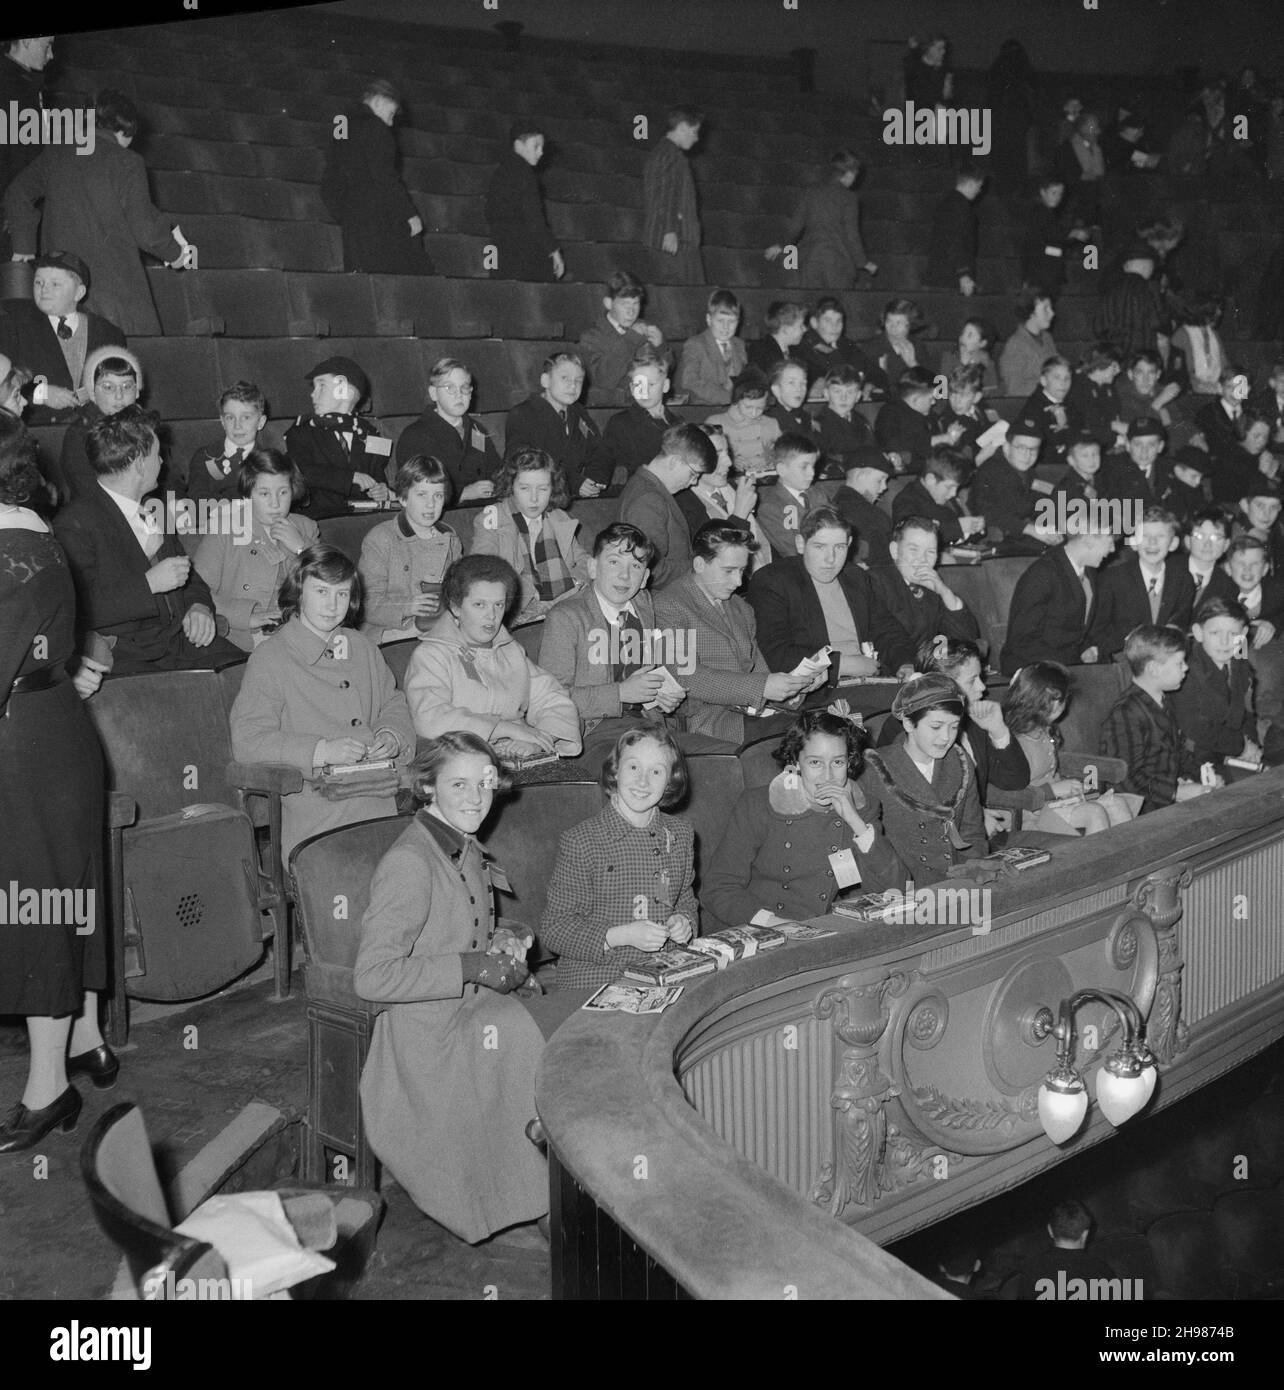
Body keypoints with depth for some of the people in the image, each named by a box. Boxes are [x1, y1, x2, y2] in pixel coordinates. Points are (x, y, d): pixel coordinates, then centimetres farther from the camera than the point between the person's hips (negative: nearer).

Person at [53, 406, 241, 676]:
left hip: (186, 643, 7)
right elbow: (78, 609, -18)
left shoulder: (153, 511, 18)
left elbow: (184, 571, 26)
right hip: (129, 660, -7)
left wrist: (199, 605, 4)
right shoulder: (74, 524, -8)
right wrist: (148, 584, -18)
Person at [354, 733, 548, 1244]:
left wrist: (502, 941, 2)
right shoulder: (409, 862, -20)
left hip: (477, 1009, 8)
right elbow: (372, 976, -24)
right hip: (430, 1040, -8)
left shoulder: (467, 849, 8)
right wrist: (472, 966, -22)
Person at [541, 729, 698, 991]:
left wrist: (684, 920, 1)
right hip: (594, 981, -5)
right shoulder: (579, 842, -9)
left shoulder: (681, 833, 9)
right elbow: (552, 928, -7)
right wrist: (621, 936, -19)